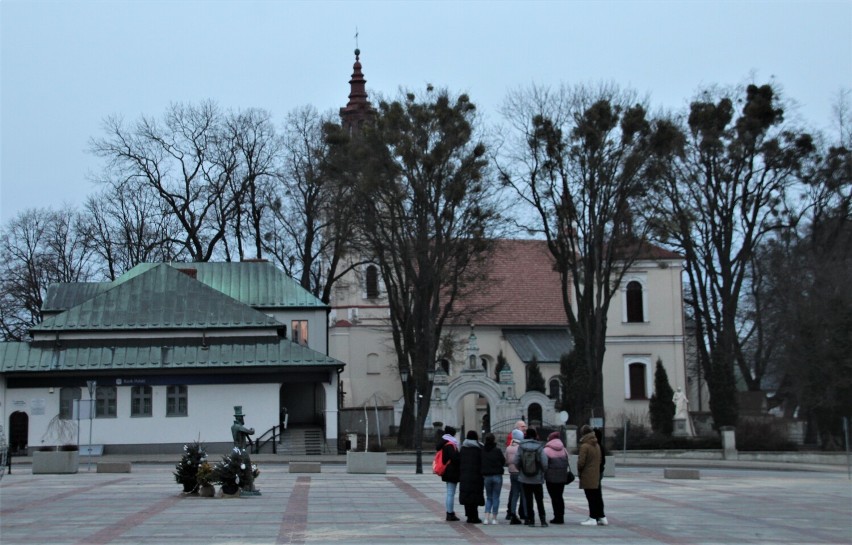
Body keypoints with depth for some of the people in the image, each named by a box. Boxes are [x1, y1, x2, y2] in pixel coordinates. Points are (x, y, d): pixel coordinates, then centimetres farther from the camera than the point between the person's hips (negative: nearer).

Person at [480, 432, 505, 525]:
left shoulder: (482, 450, -3)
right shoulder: (497, 450, -11)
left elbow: (480, 463, 4)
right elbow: (503, 461, -2)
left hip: (487, 476, 3)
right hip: (497, 476, -3)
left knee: (488, 497, 13)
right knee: (496, 497, 6)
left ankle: (487, 517, 0)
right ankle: (494, 518, 5)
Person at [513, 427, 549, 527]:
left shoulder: (521, 446, -4)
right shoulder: (539, 447, -8)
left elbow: (516, 462, -5)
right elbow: (544, 463, -10)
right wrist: (542, 472, 8)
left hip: (525, 478, 1)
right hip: (537, 478, 0)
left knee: (528, 500, 7)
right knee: (539, 500, 9)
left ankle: (531, 520, 5)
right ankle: (543, 520, 4)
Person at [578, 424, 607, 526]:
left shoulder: (584, 446, -15)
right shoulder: (597, 446, 10)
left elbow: (581, 462, -15)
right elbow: (600, 459, 15)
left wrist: (579, 471, 2)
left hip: (587, 477, -7)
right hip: (596, 476, 7)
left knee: (591, 498, -4)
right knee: (597, 497, 12)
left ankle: (593, 518, -2)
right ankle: (602, 517, 15)